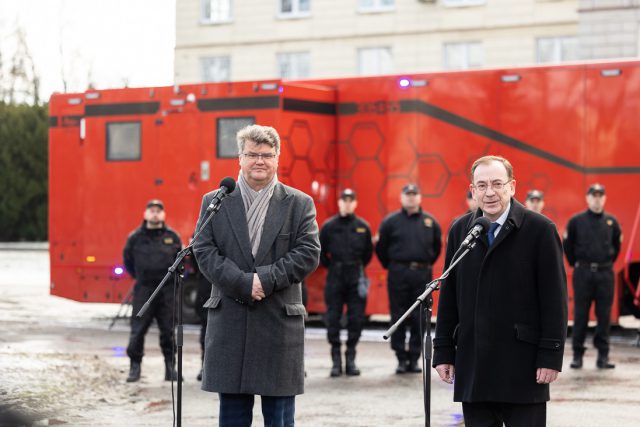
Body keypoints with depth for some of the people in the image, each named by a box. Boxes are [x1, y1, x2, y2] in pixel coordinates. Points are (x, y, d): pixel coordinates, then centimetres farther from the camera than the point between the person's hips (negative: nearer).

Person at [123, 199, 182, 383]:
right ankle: (135, 366, 5)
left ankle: (170, 366, 11)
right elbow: (128, 260, 15)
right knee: (138, 330, -3)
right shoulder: (135, 237, 2)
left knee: (168, 330, 4)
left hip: (167, 291, 1)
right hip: (143, 290, -1)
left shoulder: (172, 237, 4)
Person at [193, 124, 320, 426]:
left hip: (279, 320, -1)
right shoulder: (214, 202, 8)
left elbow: (308, 253, -3)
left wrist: (266, 279, -15)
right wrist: (243, 284, -14)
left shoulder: (300, 204, 6)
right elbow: (203, 250, -2)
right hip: (229, 320, 1)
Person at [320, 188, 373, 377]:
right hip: (335, 278, -1)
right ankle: (336, 360, 6)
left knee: (356, 319, 1)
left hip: (356, 278, 1)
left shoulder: (363, 227, 4)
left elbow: (368, 252, 15)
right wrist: (331, 266, 5)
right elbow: (320, 251, 8)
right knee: (333, 319, -1)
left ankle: (350, 359, 11)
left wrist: (358, 268, 11)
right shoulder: (328, 226, 1)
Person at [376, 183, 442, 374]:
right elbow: (381, 248, 8)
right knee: (398, 317, 0)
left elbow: (437, 246, 18)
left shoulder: (430, 222, 8)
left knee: (419, 319, 2)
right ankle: (401, 358, 6)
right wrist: (390, 266, 9)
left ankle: (414, 358, 9)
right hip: (398, 275, -1)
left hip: (422, 275, 2)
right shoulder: (391, 222, 2)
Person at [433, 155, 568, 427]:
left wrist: (551, 356, -10)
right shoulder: (460, 230, 10)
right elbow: (449, 296, 13)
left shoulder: (540, 230, -3)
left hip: (523, 367, -4)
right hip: (473, 366, 4)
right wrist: (443, 352, 9)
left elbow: (555, 299, -5)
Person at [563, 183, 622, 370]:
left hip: (605, 274, 2)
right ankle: (577, 354, 6)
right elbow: (568, 245, 8)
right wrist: (574, 264, 8)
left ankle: (603, 355, 8)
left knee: (604, 315, 2)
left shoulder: (611, 221, 7)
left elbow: (617, 245, 18)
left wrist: (609, 262, 14)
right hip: (583, 273, -2)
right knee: (580, 314, 0)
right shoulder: (576, 221, 1)